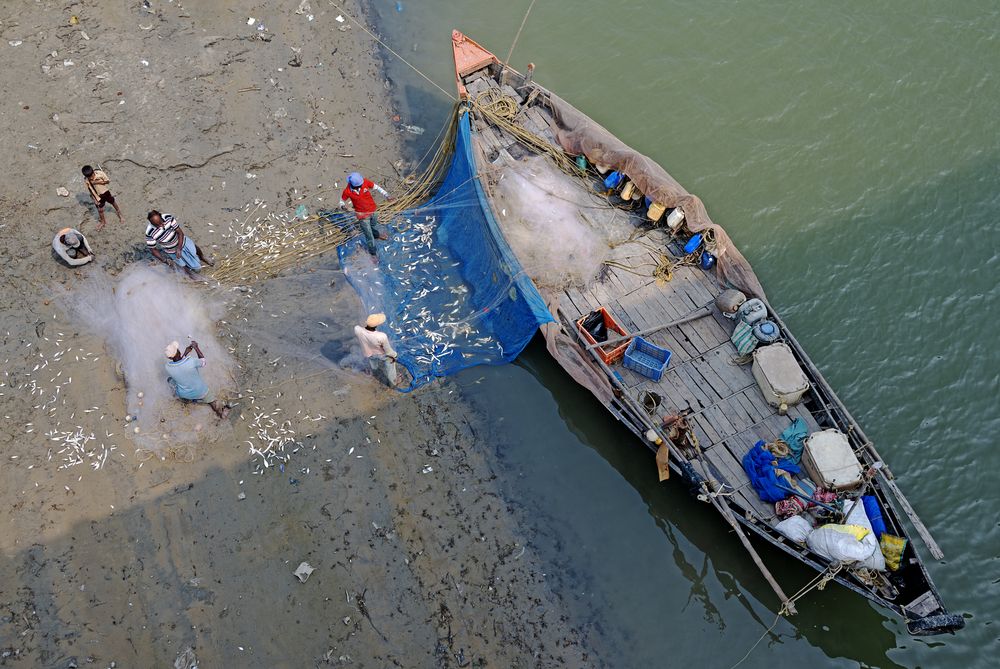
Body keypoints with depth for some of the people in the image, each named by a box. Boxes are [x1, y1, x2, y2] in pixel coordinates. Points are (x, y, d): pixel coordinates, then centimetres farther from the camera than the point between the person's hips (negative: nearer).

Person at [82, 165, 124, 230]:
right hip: (98, 196, 0)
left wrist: (98, 182, -30)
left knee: (113, 202, 23)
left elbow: (108, 181, -17)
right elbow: (90, 190, -12)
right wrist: (94, 199, -12)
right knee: (100, 210, 10)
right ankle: (103, 222, 35)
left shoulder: (100, 173, -28)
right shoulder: (86, 180, -23)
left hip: (105, 192, 0)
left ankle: (118, 211, 55)